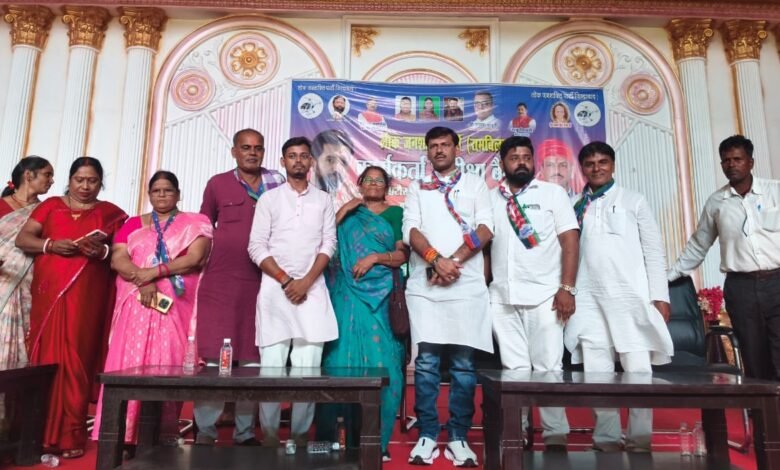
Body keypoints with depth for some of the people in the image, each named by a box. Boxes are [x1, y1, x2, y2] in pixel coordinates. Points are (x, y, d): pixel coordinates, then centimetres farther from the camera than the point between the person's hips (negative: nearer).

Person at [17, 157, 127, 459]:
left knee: (76, 361, -3)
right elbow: (22, 239, 7)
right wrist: (51, 245, -11)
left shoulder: (111, 213, 10)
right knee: (45, 359, 2)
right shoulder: (50, 206, 14)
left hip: (87, 297, -2)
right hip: (48, 294, 2)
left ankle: (70, 435, 1)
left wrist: (102, 251, -15)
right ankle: (38, 430, 11)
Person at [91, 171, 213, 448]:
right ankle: (125, 433, 3)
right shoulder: (133, 224, 16)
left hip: (174, 307, -2)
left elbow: (194, 258, -7)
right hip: (135, 305, 3)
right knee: (129, 365, -3)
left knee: (166, 367, -5)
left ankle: (162, 436, 0)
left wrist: (154, 272, -14)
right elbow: (117, 259, 3)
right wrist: (142, 281, -14)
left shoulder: (194, 223, 8)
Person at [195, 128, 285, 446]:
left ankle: (245, 431, 19)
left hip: (261, 281, 2)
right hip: (220, 280, -1)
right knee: (215, 357, 2)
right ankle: (206, 429, 14)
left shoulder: (277, 184, 8)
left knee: (252, 359, 8)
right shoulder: (217, 184, 5)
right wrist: (201, 263, 8)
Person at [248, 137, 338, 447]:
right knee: (272, 363, -3)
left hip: (312, 288, 1)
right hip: (275, 288, -1)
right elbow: (256, 247, 1)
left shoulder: (323, 200, 12)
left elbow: (329, 244, 4)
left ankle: (301, 432, 8)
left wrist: (306, 280, -8)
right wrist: (285, 280, -8)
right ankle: (270, 432, 9)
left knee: (308, 365, -2)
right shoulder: (269, 199, 8)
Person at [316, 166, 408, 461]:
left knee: (380, 362, -5)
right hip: (347, 294, 2)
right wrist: (344, 209, -1)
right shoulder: (349, 212, 17)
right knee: (342, 358, 0)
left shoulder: (395, 213, 11)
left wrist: (375, 257, -12)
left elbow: (402, 255, 1)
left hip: (378, 295, -2)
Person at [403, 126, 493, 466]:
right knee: (426, 362, 1)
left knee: (463, 363, 2)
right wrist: (436, 260, -14)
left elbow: (485, 228, 1)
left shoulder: (475, 184, 15)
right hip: (424, 285, 1)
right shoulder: (417, 188, 17)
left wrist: (455, 261, -11)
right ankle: (427, 435, 11)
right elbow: (411, 230, 3)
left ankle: (459, 437, 12)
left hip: (467, 285, 0)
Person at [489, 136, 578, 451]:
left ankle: (555, 434, 12)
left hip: (544, 294, -2)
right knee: (514, 369, 8)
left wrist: (567, 288, -10)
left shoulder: (552, 193, 5)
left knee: (548, 367, 0)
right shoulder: (491, 198, 12)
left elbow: (570, 241, -1)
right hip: (502, 297, 2)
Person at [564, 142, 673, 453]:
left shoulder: (634, 201, 9)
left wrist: (660, 295, -3)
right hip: (589, 299, 2)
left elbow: (653, 250, 5)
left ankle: (640, 438, 9)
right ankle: (607, 437, 10)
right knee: (596, 373, 1)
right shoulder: (575, 208, 15)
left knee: (638, 370, -2)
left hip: (630, 295, -2)